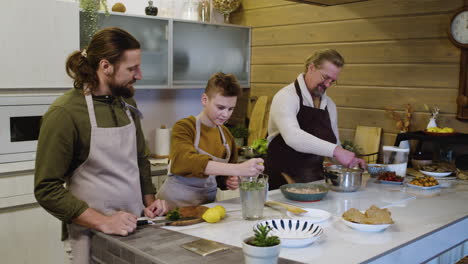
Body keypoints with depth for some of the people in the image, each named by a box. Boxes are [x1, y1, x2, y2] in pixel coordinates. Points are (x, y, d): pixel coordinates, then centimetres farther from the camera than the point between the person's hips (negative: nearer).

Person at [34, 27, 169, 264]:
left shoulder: (126, 102, 3)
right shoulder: (64, 113, -18)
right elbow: (47, 189, -17)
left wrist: (149, 200, 1)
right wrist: (102, 222, -22)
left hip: (135, 227, 6)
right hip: (94, 236, -6)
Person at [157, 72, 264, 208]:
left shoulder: (226, 134, 10)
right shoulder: (184, 127, -7)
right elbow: (184, 162, -28)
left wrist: (228, 181, 1)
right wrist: (238, 169, -35)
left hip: (207, 202, 5)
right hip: (176, 203, -5)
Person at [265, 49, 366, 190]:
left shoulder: (330, 104, 12)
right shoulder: (286, 96, -10)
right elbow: (292, 136, -28)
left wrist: (349, 160, 3)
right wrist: (335, 151, -32)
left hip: (317, 182, 6)